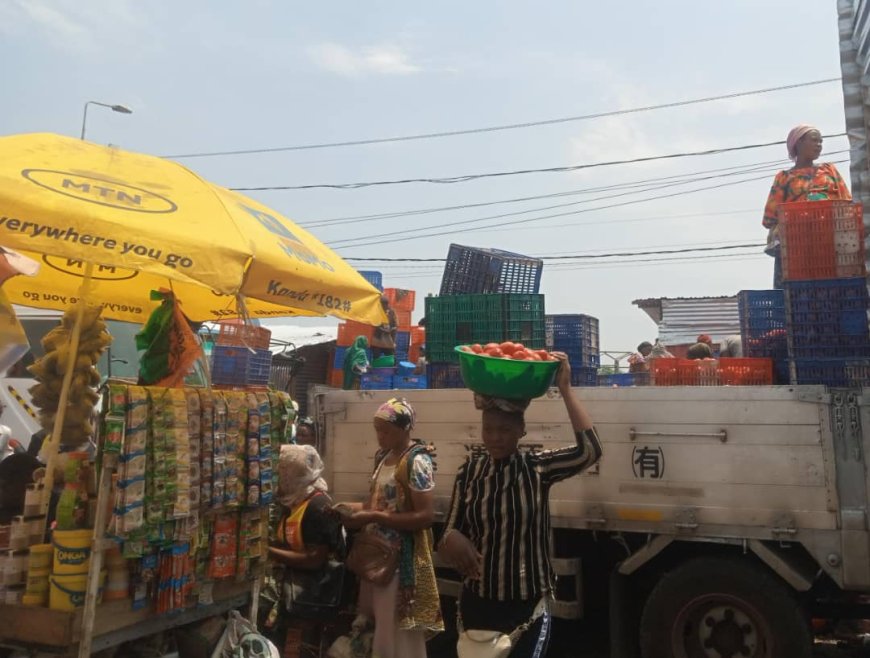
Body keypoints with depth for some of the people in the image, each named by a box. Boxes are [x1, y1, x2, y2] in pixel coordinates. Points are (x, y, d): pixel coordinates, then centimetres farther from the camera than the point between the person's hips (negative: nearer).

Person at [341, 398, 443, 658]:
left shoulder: (417, 461, -17)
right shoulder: (382, 457, 9)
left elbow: (425, 516, -23)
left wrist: (372, 518, -24)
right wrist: (357, 510, 1)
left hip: (402, 558, -8)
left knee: (398, 634, 2)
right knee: (377, 625, 16)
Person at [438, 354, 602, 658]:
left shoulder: (537, 467, -9)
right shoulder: (470, 470, -3)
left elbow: (590, 450, -25)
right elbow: (452, 528, 0)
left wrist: (565, 389, -25)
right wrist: (451, 541, -24)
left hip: (528, 604, -3)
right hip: (477, 601, 3)